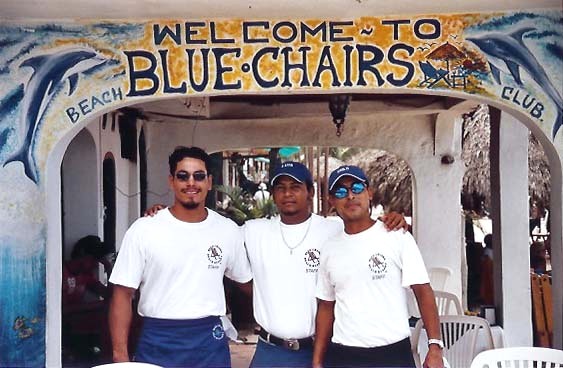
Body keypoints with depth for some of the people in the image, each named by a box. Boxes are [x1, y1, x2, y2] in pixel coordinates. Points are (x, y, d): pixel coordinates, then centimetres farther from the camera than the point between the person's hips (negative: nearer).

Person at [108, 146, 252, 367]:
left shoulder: (228, 230, 1)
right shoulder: (143, 230, -6)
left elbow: (244, 280, 14)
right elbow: (123, 294, -5)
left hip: (211, 340, 2)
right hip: (158, 341, -2)